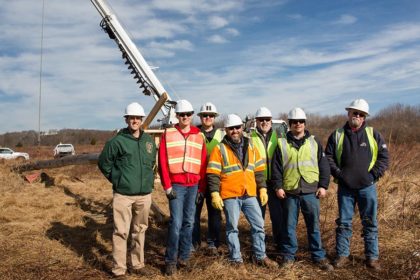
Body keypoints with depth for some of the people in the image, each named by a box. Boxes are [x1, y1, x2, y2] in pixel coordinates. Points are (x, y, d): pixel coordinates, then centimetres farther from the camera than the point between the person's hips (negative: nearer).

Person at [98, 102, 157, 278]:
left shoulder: (149, 141, 7)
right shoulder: (117, 141, -7)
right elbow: (103, 163, 1)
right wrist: (117, 180, 1)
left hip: (145, 194, 4)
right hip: (123, 195, -4)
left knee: (140, 231, 15)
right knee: (121, 232, 0)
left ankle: (138, 264, 28)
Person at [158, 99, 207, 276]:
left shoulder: (198, 136, 8)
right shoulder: (168, 134, -1)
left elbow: (203, 163, 8)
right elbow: (162, 162, -5)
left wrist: (202, 187, 6)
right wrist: (167, 186, -9)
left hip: (193, 185, 3)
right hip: (176, 185, -3)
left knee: (189, 222, 10)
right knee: (176, 222, -6)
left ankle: (184, 256, 23)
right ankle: (171, 260, 7)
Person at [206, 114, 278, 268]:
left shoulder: (250, 147, 11)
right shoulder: (220, 149, -4)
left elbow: (259, 170, 15)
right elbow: (213, 174, -7)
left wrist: (262, 189, 9)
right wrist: (215, 194, -14)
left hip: (250, 194, 4)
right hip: (230, 195, -4)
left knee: (258, 225, 8)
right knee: (232, 227, 5)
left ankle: (260, 256, 23)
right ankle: (236, 258, 20)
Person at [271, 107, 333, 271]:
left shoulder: (314, 142, 7)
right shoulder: (282, 143, 4)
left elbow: (324, 165, 8)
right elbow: (276, 167, 3)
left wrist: (323, 185, 0)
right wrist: (278, 186, -4)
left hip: (311, 191, 1)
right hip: (289, 192, -1)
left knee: (314, 225, 8)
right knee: (289, 225, 8)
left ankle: (318, 257, 20)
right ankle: (288, 255, 21)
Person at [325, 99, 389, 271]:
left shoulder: (373, 134, 2)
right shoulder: (337, 135, 3)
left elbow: (384, 156, 2)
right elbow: (328, 157, 3)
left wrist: (374, 174, -7)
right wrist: (338, 174, -7)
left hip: (367, 186, 0)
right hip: (345, 187, 0)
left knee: (370, 222, 8)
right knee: (343, 222, 7)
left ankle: (372, 257, 20)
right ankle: (342, 255, 18)